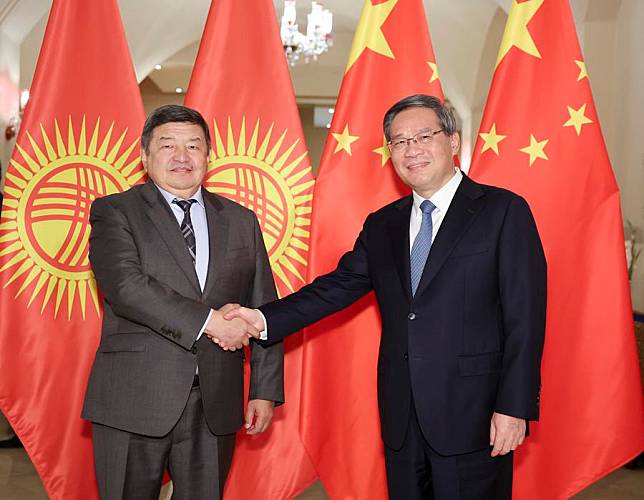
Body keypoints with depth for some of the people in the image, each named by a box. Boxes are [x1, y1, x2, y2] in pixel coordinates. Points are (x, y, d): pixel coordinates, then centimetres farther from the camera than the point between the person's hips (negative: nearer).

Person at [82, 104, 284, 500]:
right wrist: (209, 321, -20)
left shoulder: (241, 221, 11)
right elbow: (125, 286, -17)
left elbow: (264, 310, 10)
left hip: (214, 404, 3)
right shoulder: (114, 212, 1)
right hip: (134, 402, -2)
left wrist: (265, 390, 4)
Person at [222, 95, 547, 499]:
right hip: (401, 419, 5)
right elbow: (339, 286, 5)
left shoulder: (503, 211, -4)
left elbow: (525, 316, -8)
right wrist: (264, 319, -9)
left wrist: (515, 406, -13)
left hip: (472, 415, -4)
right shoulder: (381, 226, 12)